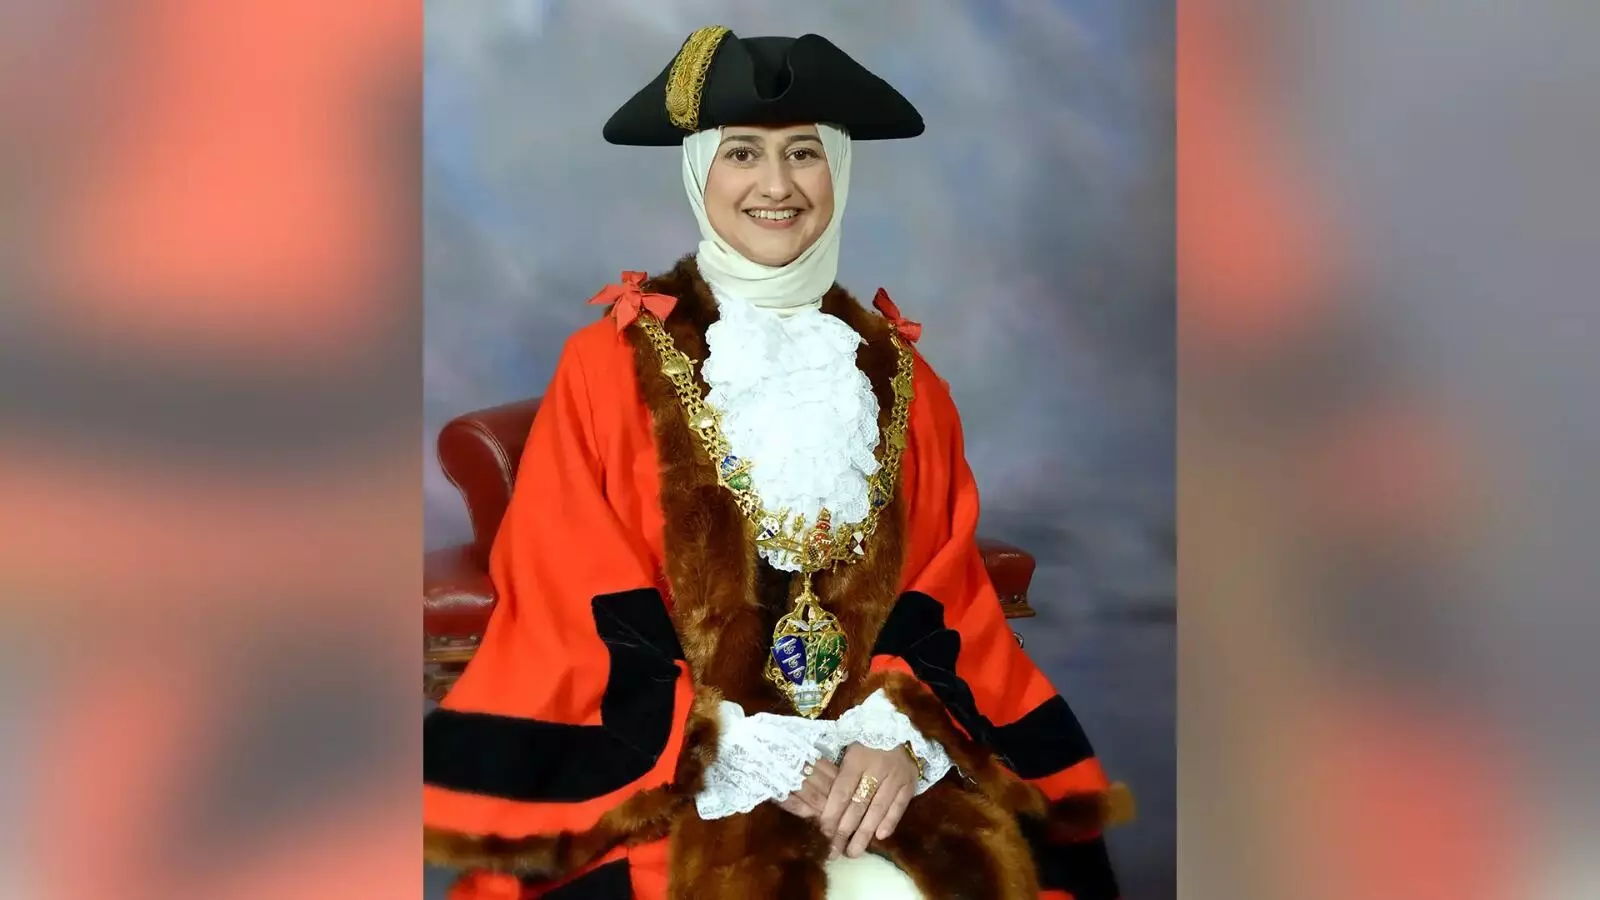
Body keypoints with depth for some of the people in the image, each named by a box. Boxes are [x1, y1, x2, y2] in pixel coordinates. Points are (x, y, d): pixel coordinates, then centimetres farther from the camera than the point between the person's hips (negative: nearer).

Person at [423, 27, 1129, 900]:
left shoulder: (894, 372, 10)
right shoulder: (613, 363, 1)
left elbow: (944, 590, 7)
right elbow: (577, 607, -4)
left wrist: (900, 731, -12)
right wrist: (737, 750, -14)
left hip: (879, 755, 3)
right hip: (668, 767, -2)